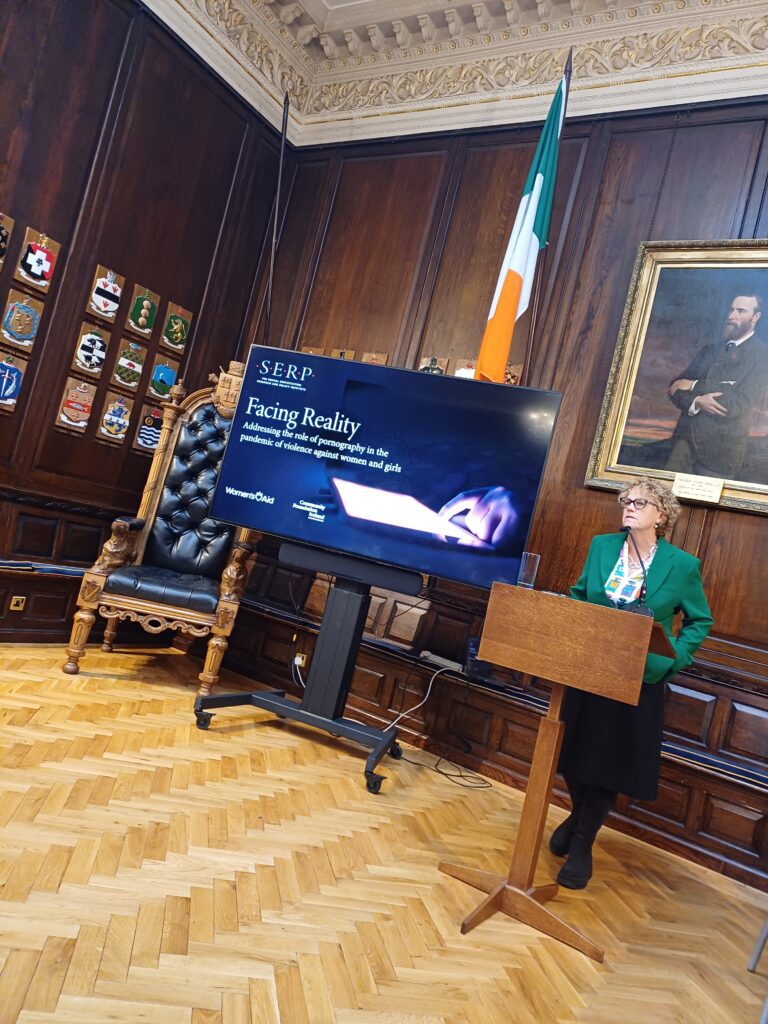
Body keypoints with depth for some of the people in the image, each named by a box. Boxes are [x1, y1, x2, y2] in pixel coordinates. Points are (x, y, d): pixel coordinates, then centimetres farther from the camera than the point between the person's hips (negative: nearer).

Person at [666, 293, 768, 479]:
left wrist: (694, 386, -9)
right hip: (686, 437, 4)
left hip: (722, 448, -4)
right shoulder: (708, 350, 13)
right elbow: (675, 387, 6)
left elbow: (738, 404, -15)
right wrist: (696, 401, -16)